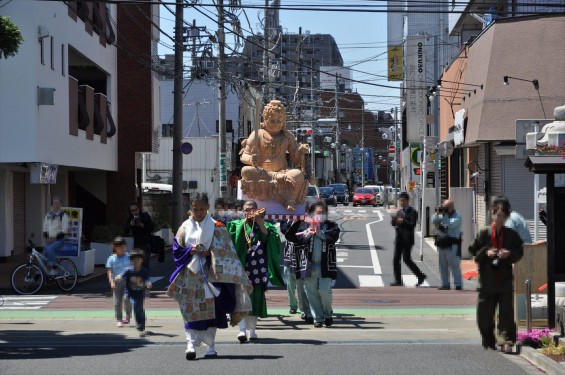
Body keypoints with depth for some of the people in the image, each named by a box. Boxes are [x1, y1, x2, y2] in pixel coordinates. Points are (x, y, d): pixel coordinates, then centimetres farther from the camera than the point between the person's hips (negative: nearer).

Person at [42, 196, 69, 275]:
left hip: (59, 240, -6)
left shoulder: (63, 215, -5)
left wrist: (55, 238, -16)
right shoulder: (48, 215, 12)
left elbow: (64, 231, -11)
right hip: (49, 240, 6)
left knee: (50, 249, -33)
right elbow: (45, 228, 16)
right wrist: (46, 237, -2)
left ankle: (54, 268, -26)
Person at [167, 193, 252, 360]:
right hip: (191, 275, 1)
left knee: (211, 311, 0)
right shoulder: (185, 227, 10)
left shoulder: (217, 227, 3)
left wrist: (209, 253, -15)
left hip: (211, 274, -1)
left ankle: (211, 346, 10)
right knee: (191, 311, -7)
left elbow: (226, 252, 0)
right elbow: (177, 249, 8)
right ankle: (191, 344, -13)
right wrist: (190, 251, -11)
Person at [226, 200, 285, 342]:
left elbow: (267, 238, -7)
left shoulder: (264, 225, 11)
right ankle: (242, 329, -19)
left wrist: (260, 223, -14)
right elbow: (231, 236, -9)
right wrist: (245, 221, -14)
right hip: (242, 268, -2)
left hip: (258, 269, 2)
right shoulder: (238, 225, 10)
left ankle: (251, 329, 17)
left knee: (256, 298, 6)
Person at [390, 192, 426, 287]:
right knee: (396, 259, 2)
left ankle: (420, 276, 6)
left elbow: (413, 225, -16)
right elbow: (393, 223, 10)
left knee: (407, 259, -8)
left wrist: (403, 222, -25)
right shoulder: (399, 211, 16)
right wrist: (395, 219, -11)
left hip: (407, 239, -7)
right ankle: (398, 280, 6)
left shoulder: (412, 212, -6)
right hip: (399, 238, 7)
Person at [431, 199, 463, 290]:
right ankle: (445, 284, 18)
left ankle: (458, 285, -6)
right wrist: (437, 213, -4)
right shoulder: (442, 215, 16)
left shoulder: (457, 216, -5)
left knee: (454, 266, -7)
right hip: (442, 244, 7)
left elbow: (450, 224, -19)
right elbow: (434, 221, 9)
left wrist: (444, 215, -14)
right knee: (443, 266, 11)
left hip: (452, 245, -7)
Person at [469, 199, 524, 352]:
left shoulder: (512, 234, 3)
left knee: (506, 312, -9)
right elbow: (473, 251, 4)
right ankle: (488, 341, 22)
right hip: (487, 279, 1)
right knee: (484, 313, 6)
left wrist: (509, 254, -13)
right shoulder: (483, 233, 2)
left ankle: (506, 341, -10)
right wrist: (485, 253, -13)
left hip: (505, 278, -1)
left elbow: (519, 252, 6)